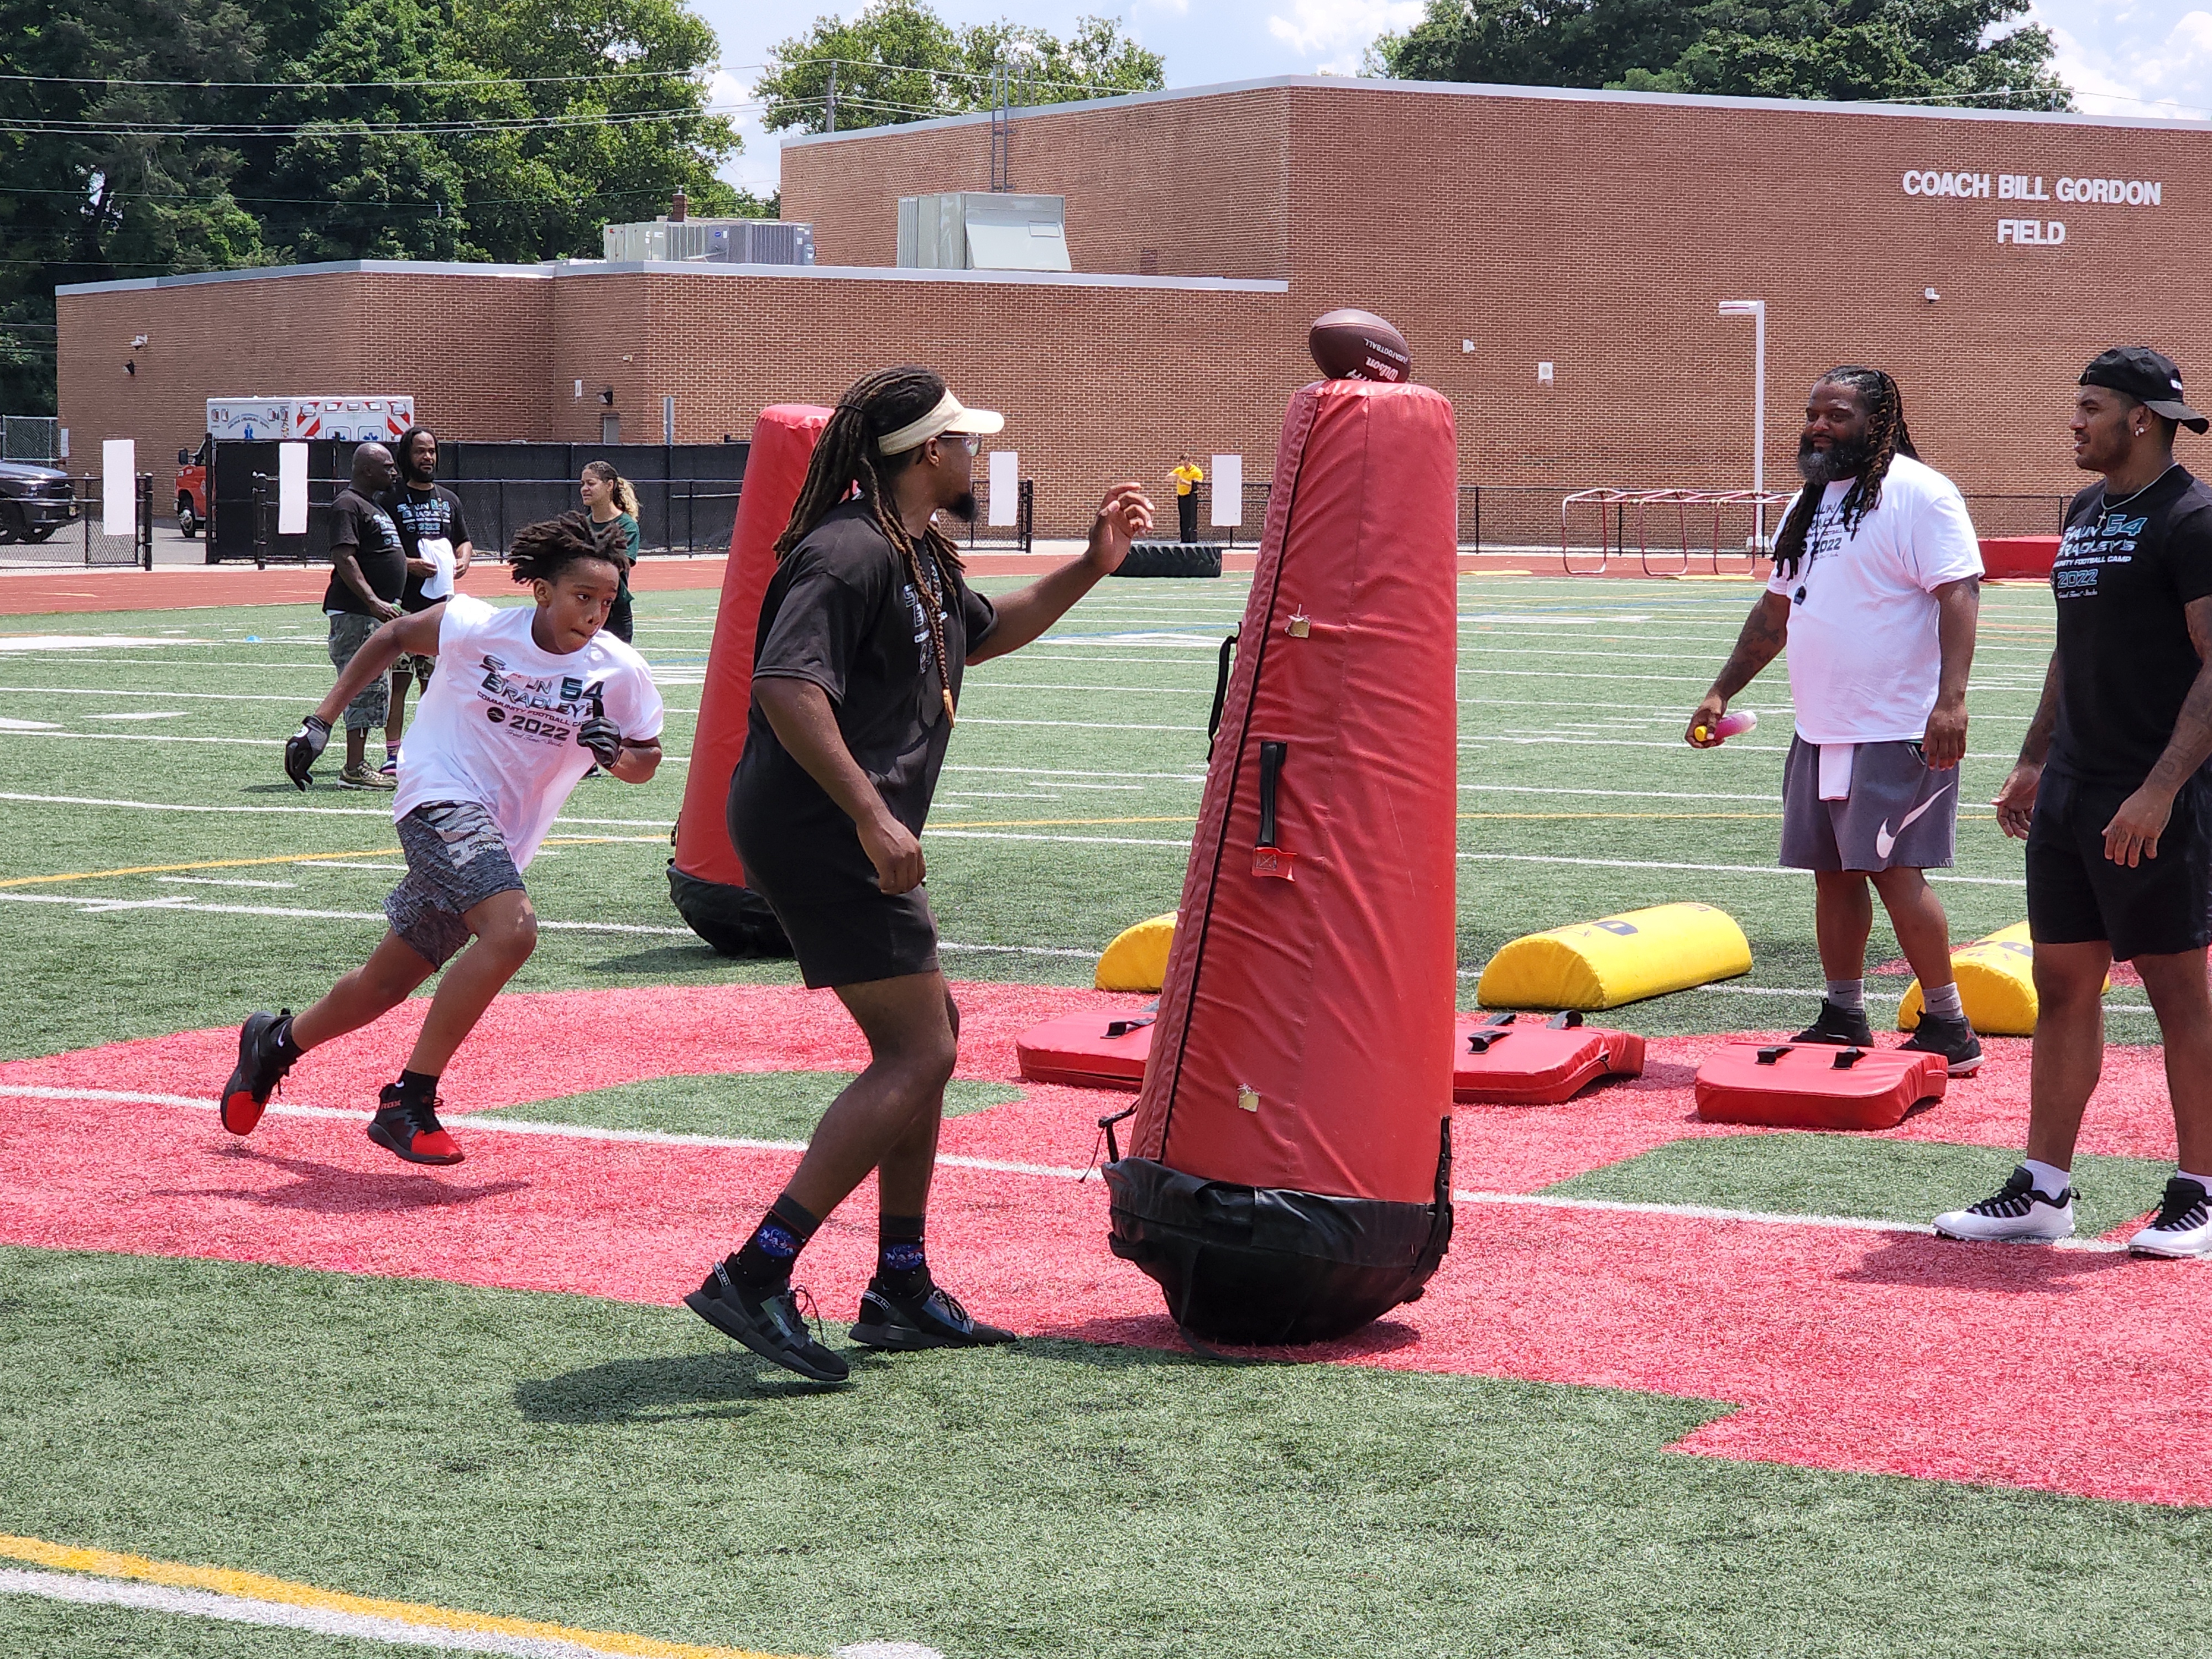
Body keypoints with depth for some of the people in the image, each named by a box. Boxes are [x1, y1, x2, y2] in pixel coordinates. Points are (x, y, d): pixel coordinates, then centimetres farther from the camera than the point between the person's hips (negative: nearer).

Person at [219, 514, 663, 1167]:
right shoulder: (475, 628, -13)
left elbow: (645, 762, 8)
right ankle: (407, 1104, -23)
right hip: (442, 798, -5)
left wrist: (615, 753, -16)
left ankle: (275, 1042, 42)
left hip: (502, 837, 5)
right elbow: (394, 636, 5)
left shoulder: (621, 673, -7)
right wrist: (322, 720, 5)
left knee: (388, 982, 13)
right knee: (512, 931, -30)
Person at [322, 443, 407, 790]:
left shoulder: (372, 506, 21)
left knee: (372, 692, 12)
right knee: (365, 689, -12)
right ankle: (355, 770, -11)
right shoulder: (348, 505, -12)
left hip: (378, 613, 11)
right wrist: (373, 601, -28)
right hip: (355, 614, -11)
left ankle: (358, 765, 18)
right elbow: (343, 557, -22)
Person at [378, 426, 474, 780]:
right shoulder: (390, 500, -1)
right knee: (398, 680, -7)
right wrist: (407, 564, -17)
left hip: (440, 603, 5)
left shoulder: (449, 499, 16)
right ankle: (393, 754, -5)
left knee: (435, 682, 8)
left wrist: (463, 561, 3)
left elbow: (464, 541, 25)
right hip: (402, 605, -5)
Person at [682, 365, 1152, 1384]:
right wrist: (872, 815, -32)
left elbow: (982, 634, 36)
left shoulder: (920, 556, 17)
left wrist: (1091, 567, 25)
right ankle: (755, 1279, -15)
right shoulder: (850, 553, -17)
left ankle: (901, 1289, 26)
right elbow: (787, 688, -29)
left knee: (930, 1034, 19)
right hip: (817, 832, -11)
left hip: (846, 836, 11)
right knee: (916, 1055, -12)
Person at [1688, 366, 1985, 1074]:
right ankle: (1844, 1020, 21)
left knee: (1893, 870, -10)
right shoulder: (1808, 503, 18)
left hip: (1897, 732, -8)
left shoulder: (1919, 493, -9)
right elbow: (1776, 609, 26)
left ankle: (1949, 1028, -1)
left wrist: (1951, 699, -27)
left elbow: (1959, 593, -17)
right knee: (1833, 873, 11)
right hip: (1819, 734, 8)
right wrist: (1722, 691, 23)